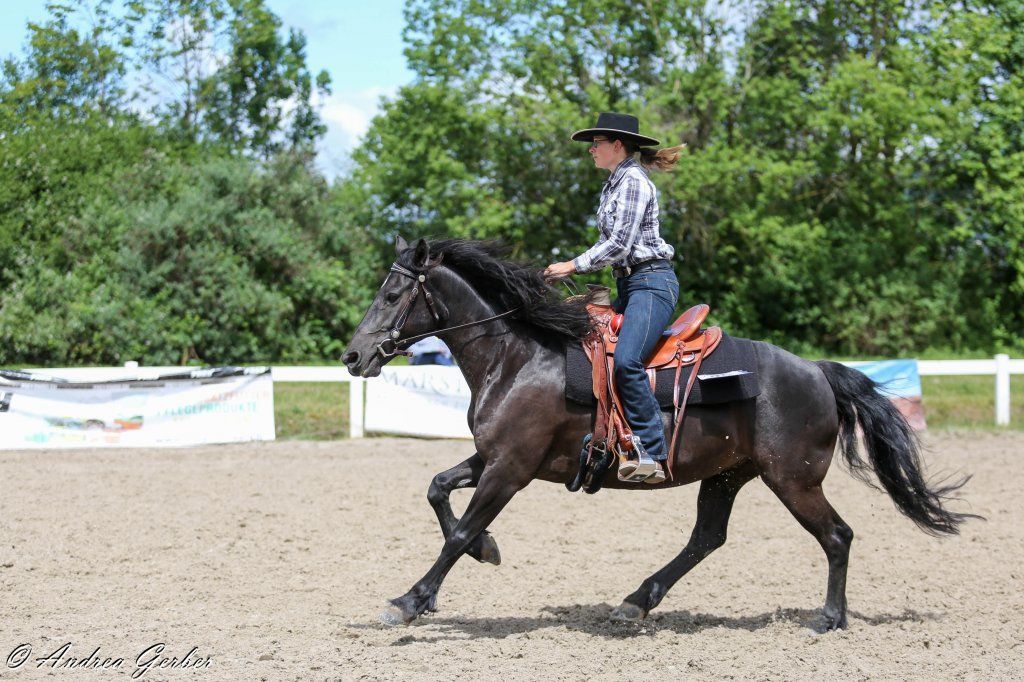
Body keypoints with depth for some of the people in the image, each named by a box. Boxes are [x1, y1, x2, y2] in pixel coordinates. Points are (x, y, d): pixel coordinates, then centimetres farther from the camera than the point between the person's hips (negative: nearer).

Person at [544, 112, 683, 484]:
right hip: (628, 285, 11)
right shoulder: (614, 185, 19)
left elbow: (620, 244, -16)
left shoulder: (634, 182, -10)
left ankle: (651, 455, -31)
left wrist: (574, 265, -10)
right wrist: (577, 265, 11)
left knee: (626, 360, -28)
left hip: (651, 282, -11)